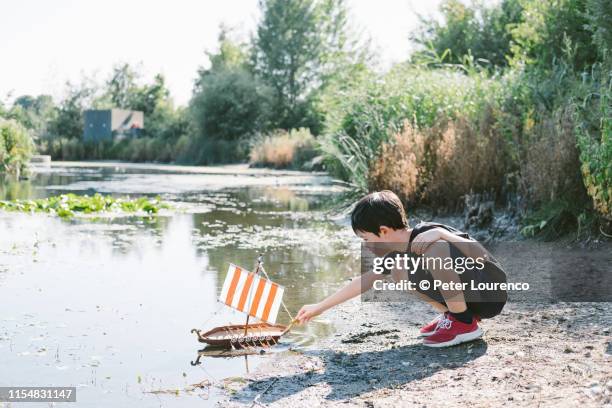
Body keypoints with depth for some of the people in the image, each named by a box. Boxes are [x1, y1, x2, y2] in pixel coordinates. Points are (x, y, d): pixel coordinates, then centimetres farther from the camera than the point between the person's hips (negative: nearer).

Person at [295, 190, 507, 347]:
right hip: (467, 293, 8)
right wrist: (319, 307, 14)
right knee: (401, 272, -1)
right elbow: (365, 280, 11)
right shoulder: (399, 251, 1)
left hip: (491, 293, -8)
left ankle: (464, 323, -15)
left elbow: (481, 257, -26)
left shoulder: (428, 234, -23)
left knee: (435, 250, -29)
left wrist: (441, 233, -34)